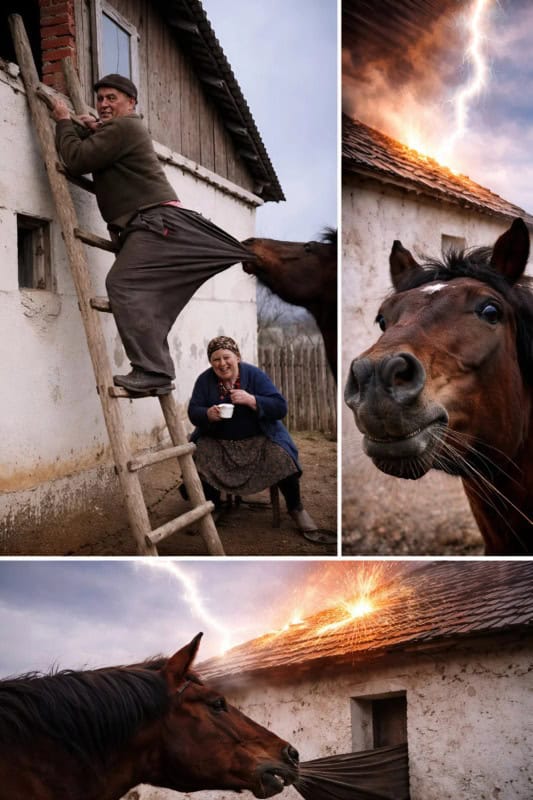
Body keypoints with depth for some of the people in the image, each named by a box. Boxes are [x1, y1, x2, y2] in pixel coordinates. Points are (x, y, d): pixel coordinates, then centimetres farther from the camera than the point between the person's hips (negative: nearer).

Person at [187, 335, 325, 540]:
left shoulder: (255, 374, -10)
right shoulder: (205, 380, -3)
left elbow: (280, 408, -15)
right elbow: (193, 412, -3)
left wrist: (250, 400, -30)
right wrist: (208, 414, -26)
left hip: (258, 439, -2)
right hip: (218, 441, 2)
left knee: (283, 457, -26)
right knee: (199, 458, -26)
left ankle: (296, 508, -2)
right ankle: (212, 508, -2)